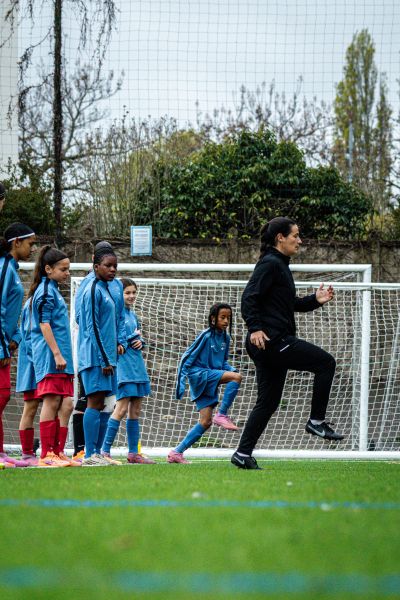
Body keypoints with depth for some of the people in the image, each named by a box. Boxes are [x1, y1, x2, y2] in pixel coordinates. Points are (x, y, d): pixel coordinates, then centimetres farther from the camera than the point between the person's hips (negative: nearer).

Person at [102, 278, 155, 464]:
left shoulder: (132, 314, 16)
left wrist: (140, 342, 2)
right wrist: (133, 336, -6)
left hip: (137, 363, 8)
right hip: (122, 363, -8)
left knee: (135, 410, 8)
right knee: (122, 408, -14)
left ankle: (134, 453, 13)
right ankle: (105, 451, -12)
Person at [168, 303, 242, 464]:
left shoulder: (225, 338, 11)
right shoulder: (206, 336, -10)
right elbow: (188, 357, -8)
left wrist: (231, 369, 0)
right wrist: (181, 381, -11)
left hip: (210, 383, 7)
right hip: (199, 373, -7)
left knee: (205, 422, 1)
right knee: (236, 377, -23)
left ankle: (176, 453, 5)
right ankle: (222, 415, -17)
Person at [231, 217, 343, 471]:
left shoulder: (280, 265, 21)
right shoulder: (270, 264, -10)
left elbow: (288, 304, 28)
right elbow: (250, 297, -18)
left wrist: (315, 300, 14)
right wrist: (255, 328, -27)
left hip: (275, 344, 10)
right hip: (272, 340, -10)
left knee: (268, 402, 10)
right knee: (325, 362, -6)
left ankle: (243, 454, 10)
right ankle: (317, 421, -2)